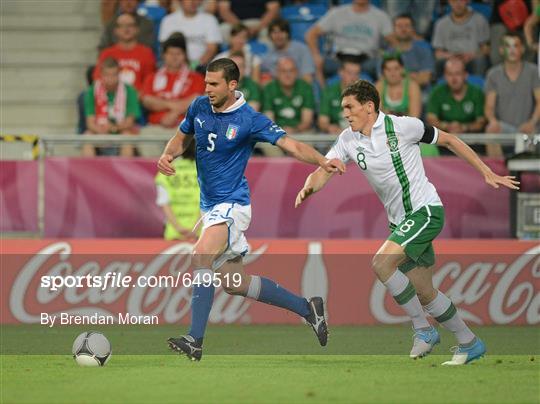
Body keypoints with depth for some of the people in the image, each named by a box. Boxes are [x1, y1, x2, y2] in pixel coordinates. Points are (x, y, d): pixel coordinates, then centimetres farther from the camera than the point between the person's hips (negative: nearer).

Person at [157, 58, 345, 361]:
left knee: (201, 256, -30)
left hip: (232, 204, -8)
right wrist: (168, 155, -4)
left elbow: (292, 145, -19)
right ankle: (307, 307, 26)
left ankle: (195, 341, -33)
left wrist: (323, 161, -36)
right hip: (210, 205, 8)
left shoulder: (250, 120, -14)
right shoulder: (199, 108, 3)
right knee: (234, 282, 11)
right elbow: (181, 138, 19)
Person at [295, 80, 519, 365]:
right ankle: (469, 343, 24)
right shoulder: (348, 140, 3)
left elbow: (448, 140, -1)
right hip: (399, 220, 7)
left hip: (425, 211, -7)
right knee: (424, 293, 7)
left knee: (381, 263, -24)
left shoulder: (402, 126, -12)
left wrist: (488, 173, 0)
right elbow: (323, 171, -6)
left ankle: (423, 329, -12)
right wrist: (309, 187, -31)